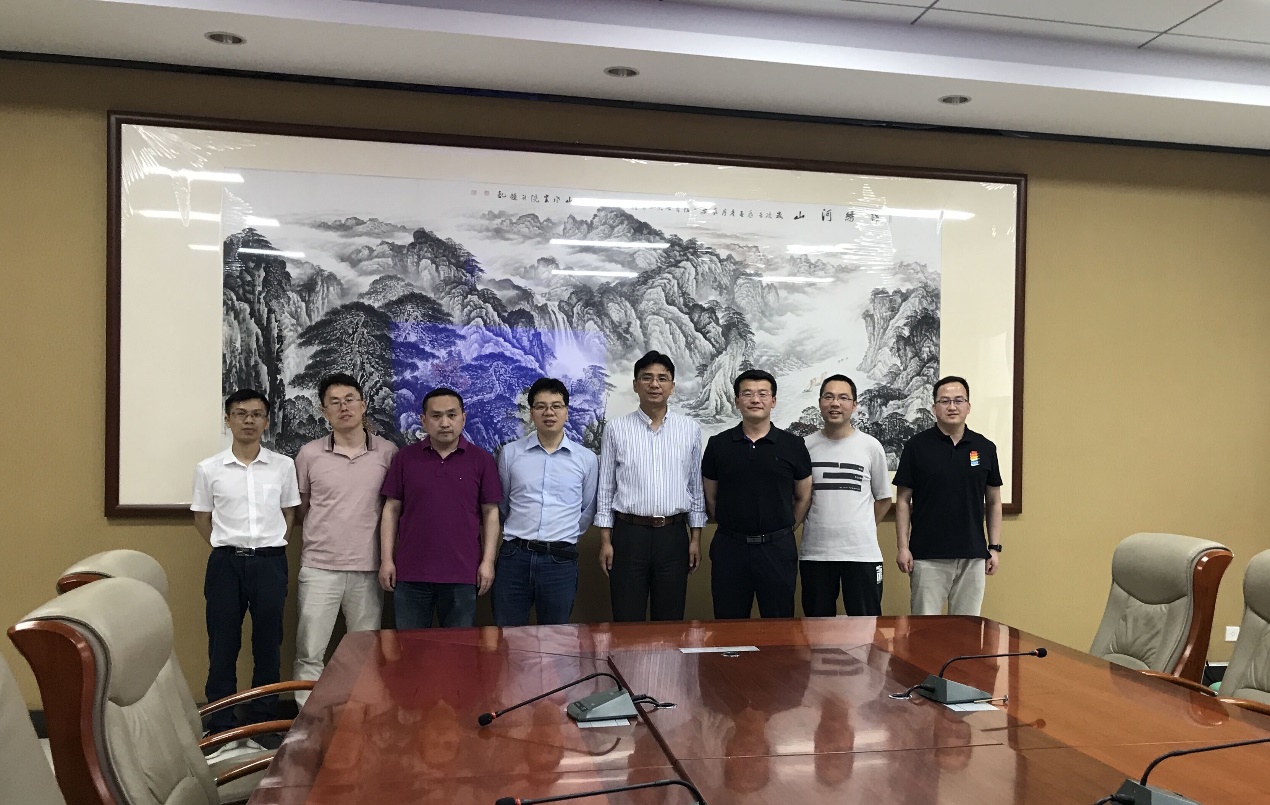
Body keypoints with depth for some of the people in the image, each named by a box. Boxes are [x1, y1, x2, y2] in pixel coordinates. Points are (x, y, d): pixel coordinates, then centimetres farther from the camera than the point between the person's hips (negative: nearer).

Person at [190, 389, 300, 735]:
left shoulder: (283, 466, 1)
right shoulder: (208, 469, -1)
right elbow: (202, 518, 9)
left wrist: (269, 545, 5)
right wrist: (227, 548, 5)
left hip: (270, 563, 0)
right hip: (225, 563, 0)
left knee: (268, 643, 7)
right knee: (223, 644, 5)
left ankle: (266, 722, 20)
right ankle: (220, 725, 17)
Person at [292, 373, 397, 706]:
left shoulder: (388, 452, 0)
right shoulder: (309, 454, 0)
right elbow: (300, 508, 13)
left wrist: (389, 558, 7)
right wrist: (322, 535, 10)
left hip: (368, 569, 1)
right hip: (319, 569, 0)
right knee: (310, 653, 4)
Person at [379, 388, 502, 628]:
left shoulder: (482, 460, 1)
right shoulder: (405, 457, 4)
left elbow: (490, 513, 2)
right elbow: (391, 510, 5)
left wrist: (488, 561, -4)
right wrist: (386, 559, 0)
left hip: (463, 574, -1)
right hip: (410, 572, 1)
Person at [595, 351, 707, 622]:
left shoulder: (690, 429, 4)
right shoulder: (616, 429, 0)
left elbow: (696, 486, 9)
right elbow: (605, 487, 3)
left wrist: (696, 538, 6)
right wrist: (605, 541, -1)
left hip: (673, 535, 1)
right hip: (629, 533, -1)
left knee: (670, 621, 10)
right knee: (627, 622, 5)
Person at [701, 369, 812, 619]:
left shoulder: (793, 445, 2)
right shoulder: (718, 445, 3)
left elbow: (803, 497, 10)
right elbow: (711, 497, 10)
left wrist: (783, 531, 8)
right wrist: (733, 530, 9)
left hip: (777, 549, 0)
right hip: (729, 548, 1)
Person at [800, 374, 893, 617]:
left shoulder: (871, 447, 0)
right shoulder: (805, 446, 1)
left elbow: (884, 498, 9)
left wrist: (862, 531, 5)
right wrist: (819, 526, 4)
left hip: (862, 552, -1)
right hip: (815, 552, 1)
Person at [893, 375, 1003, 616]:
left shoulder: (984, 448, 5)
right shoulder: (917, 446, -2)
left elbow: (993, 501, 11)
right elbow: (903, 500, 0)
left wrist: (995, 547, 5)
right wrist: (902, 546, -6)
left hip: (973, 555, 2)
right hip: (927, 556, -2)